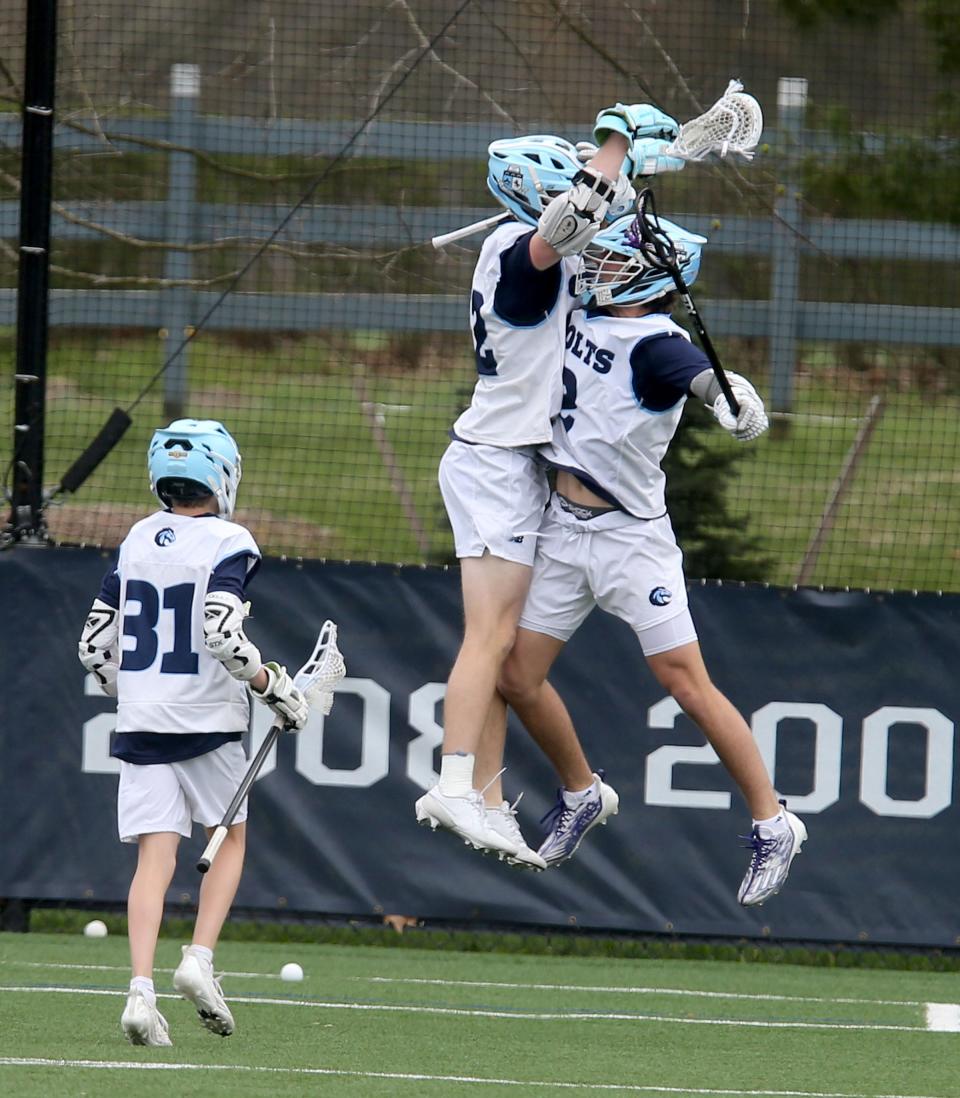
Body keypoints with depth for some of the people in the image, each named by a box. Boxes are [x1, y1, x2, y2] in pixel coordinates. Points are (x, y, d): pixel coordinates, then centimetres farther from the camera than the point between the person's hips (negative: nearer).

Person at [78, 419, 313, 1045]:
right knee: (230, 839, 17)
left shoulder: (136, 541, 8)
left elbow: (96, 646, 10)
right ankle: (200, 959, 1)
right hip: (207, 723, -4)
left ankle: (141, 988, -14)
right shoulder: (228, 543, -9)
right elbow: (222, 634, -23)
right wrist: (274, 688, -10)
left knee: (155, 857, 1)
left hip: (140, 723, 4)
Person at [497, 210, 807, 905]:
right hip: (564, 528, 8)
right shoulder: (588, 315, 5)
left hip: (630, 535, -8)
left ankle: (772, 823, 5)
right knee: (517, 677, 7)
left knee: (688, 687, -7)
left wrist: (731, 391, -62)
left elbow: (701, 371, -43)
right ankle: (582, 795, 30)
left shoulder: (655, 345, -19)